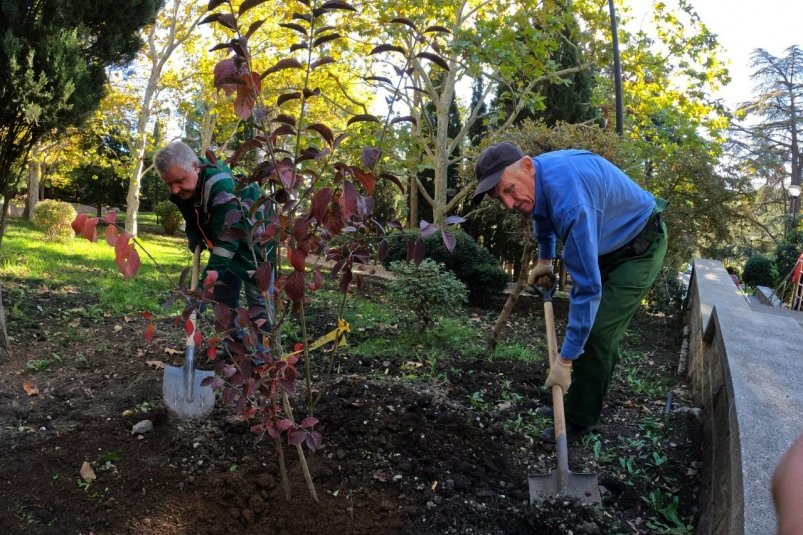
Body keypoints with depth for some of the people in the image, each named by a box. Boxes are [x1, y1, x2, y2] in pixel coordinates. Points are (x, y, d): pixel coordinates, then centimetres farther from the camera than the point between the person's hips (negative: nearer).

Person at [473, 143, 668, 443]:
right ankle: (579, 404, 22)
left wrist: (565, 360, -34)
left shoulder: (569, 198, -40)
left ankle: (580, 420, 2)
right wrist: (544, 259, 17)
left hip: (640, 246, -9)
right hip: (608, 245, 9)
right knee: (586, 324, 10)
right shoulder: (535, 179, -12)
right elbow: (543, 214, 17)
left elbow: (588, 286, -39)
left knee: (598, 331, -13)